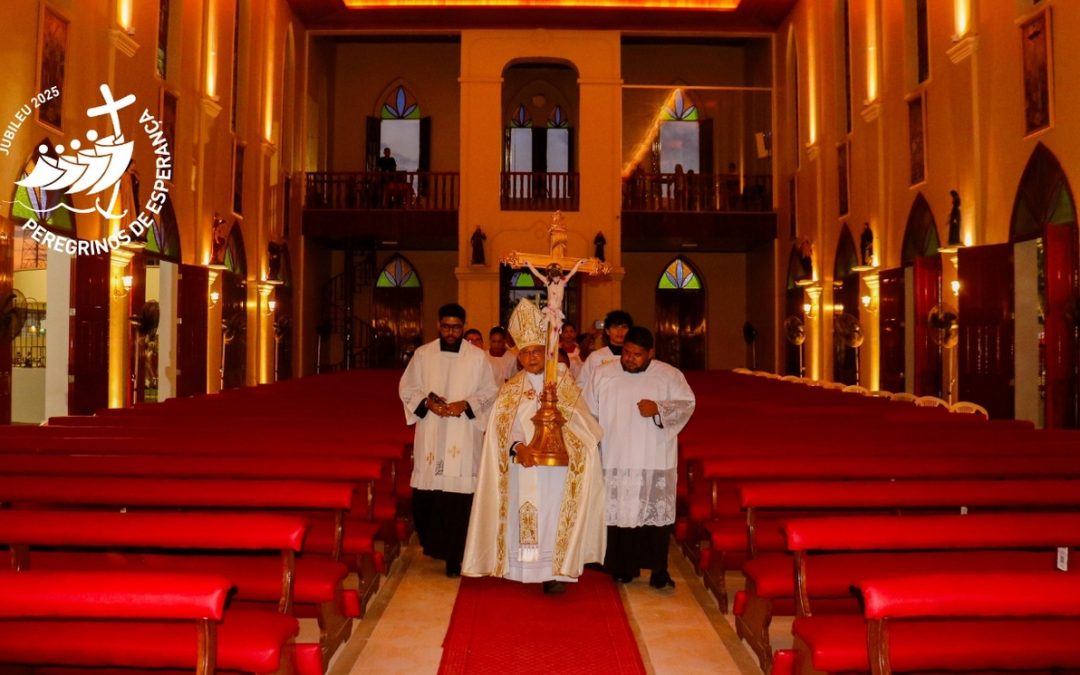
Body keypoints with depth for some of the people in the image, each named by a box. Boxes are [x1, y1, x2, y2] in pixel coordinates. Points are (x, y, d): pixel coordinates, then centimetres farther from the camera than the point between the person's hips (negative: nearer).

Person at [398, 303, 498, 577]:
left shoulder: (477, 356, 3)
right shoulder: (422, 354, 7)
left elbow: (490, 392, 5)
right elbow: (406, 388, 10)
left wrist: (465, 404, -12)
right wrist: (427, 402, -9)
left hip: (463, 438, -2)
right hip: (429, 436, 2)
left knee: (458, 496, -6)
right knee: (426, 493, 3)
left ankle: (454, 555, 2)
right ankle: (432, 542, 29)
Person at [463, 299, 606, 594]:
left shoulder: (564, 383, 7)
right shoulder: (510, 390, 10)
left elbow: (581, 421, -4)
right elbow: (502, 429, 0)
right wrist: (517, 447, -18)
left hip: (557, 467, -1)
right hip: (524, 468, 1)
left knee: (555, 513, -5)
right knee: (524, 515, 0)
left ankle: (555, 571, 0)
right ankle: (524, 568, 11)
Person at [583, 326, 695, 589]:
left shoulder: (669, 375, 3)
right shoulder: (603, 374, 6)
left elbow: (687, 404, 0)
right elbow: (588, 412, 10)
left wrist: (659, 408, -15)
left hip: (655, 461, -1)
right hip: (616, 460, 1)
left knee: (656, 514, -2)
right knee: (619, 514, 2)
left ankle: (659, 570, 6)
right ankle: (623, 567, 16)